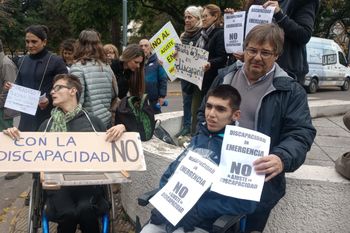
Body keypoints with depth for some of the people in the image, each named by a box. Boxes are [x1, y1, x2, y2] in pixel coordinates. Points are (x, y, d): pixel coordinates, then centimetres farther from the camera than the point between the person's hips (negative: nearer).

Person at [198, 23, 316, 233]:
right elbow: (204, 113, 17)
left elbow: (301, 133, -11)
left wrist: (282, 159, -31)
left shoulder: (290, 90, -4)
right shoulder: (225, 77, 9)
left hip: (260, 176, -3)